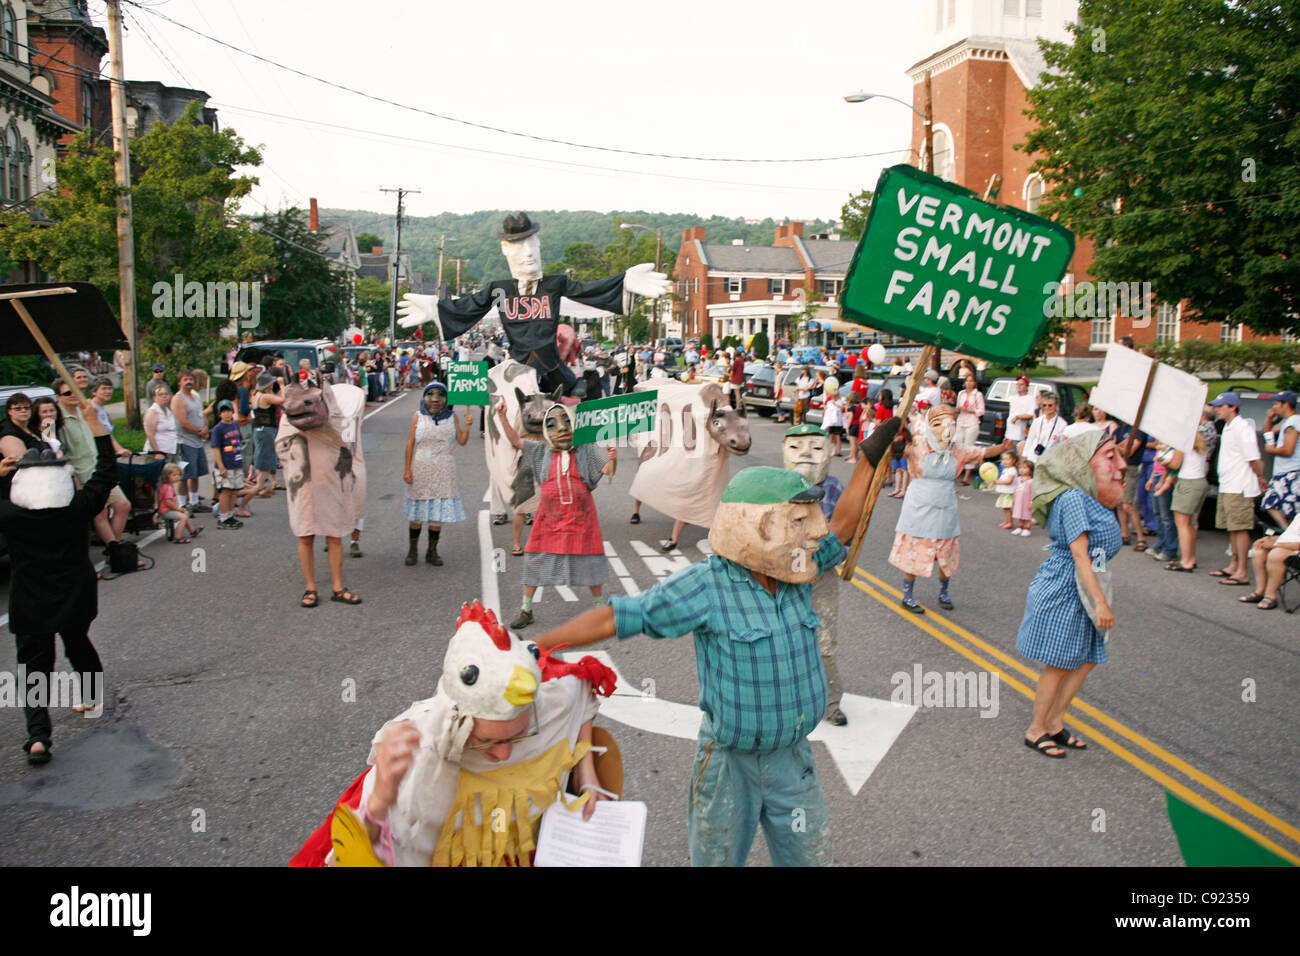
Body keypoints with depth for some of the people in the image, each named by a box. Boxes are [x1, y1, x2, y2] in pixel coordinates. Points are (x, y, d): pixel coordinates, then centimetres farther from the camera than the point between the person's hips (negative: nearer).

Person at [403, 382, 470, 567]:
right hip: (421, 468, -1)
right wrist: (407, 469, -5)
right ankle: (413, 550, 20)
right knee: (417, 512, 5)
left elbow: (462, 441, 6)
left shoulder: (451, 417, 5)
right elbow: (410, 443, -1)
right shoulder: (418, 416, 0)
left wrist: (467, 426, -11)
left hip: (443, 471, 1)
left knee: (439, 511, 3)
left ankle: (432, 551, 15)